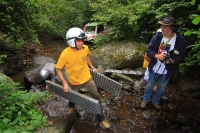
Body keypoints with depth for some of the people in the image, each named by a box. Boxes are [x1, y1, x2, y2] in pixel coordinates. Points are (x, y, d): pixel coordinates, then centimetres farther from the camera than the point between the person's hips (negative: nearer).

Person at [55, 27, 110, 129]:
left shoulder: (85, 48, -17)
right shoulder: (65, 54, -28)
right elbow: (58, 69, -17)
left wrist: (92, 67, 6)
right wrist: (64, 83, -23)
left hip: (87, 78, 2)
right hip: (74, 82, -2)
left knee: (96, 97, 8)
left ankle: (101, 118, 31)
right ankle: (71, 106, 65)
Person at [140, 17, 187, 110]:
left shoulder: (181, 40, -13)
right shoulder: (157, 37, -12)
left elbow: (182, 55, -7)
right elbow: (149, 50, -8)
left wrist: (172, 60, -26)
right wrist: (157, 55, -27)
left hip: (167, 72, 0)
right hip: (154, 69, 0)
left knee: (161, 89, 22)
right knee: (149, 86, 18)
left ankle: (155, 101, 48)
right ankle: (145, 100, 43)